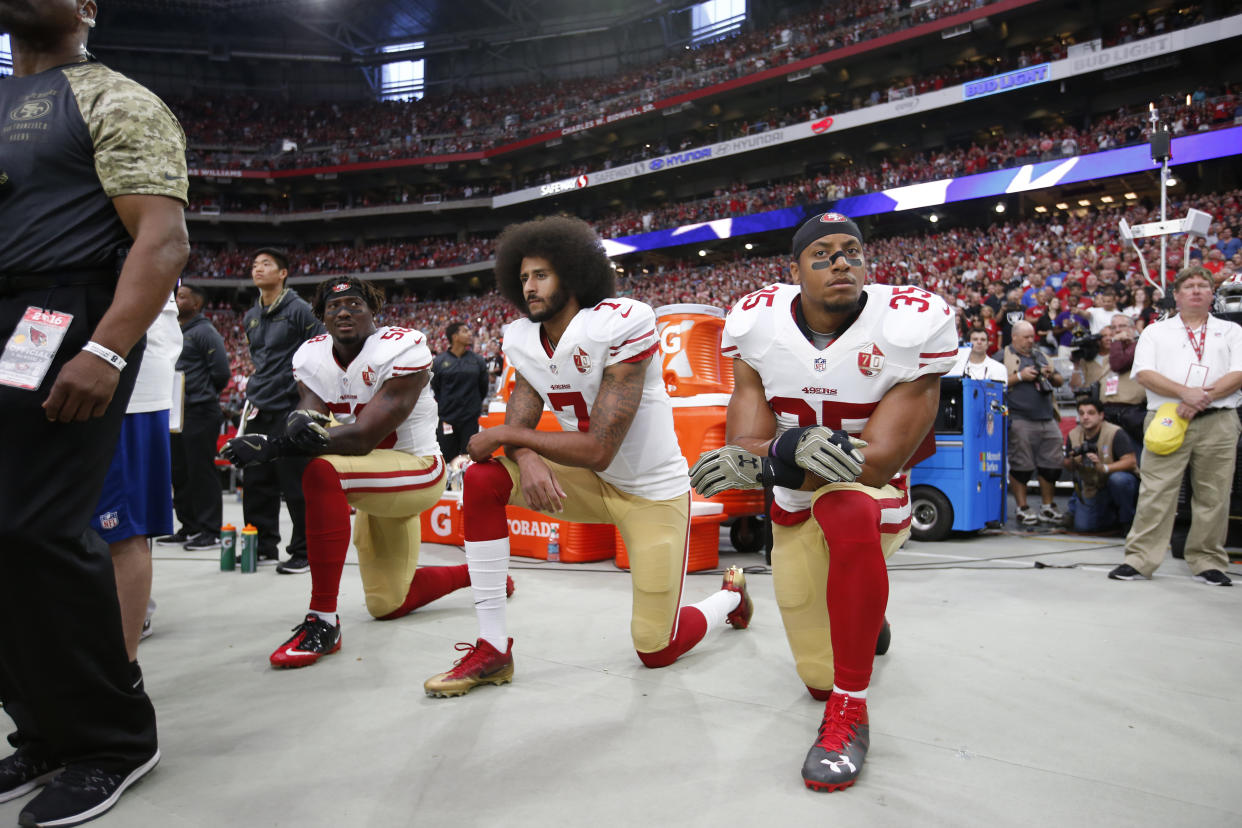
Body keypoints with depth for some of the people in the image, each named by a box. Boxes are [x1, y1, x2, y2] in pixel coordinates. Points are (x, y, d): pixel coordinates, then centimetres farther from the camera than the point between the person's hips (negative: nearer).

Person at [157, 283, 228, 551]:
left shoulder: (204, 331, -10)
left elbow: (221, 371, -15)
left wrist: (203, 395, -1)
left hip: (200, 413, -9)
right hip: (177, 413, 9)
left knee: (201, 471, -7)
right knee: (180, 472, 12)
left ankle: (210, 531, -1)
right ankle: (189, 527, 21)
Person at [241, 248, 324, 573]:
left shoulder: (299, 310, -6)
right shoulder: (250, 317, 15)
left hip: (290, 409, -7)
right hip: (259, 412, 7)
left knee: (295, 484, -4)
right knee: (256, 482, 10)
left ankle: (304, 551, 6)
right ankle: (263, 544, 22)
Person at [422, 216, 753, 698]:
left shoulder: (622, 325, -26)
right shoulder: (524, 342, -2)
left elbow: (598, 450, -28)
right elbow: (518, 426, -6)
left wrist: (503, 435, -20)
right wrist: (526, 458, -32)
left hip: (653, 492, -6)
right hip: (593, 484, 6)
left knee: (656, 652, -2)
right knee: (482, 479, -16)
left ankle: (731, 596, 32)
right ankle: (492, 649, -8)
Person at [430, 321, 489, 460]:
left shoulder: (478, 361, 5)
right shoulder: (439, 361, 0)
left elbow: (483, 388, 11)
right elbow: (434, 388, 4)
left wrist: (474, 407, 11)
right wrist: (443, 408, 3)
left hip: (470, 421, 1)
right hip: (446, 420, -1)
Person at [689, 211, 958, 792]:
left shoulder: (910, 327, -20)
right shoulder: (757, 326, -11)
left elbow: (877, 462, -25)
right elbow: (747, 448, -16)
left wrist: (763, 463, -35)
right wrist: (793, 446, -41)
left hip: (875, 500, -3)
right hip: (794, 510, 3)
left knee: (844, 508, -42)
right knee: (820, 678, 11)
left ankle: (849, 711, -26)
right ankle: (867, 615, 49)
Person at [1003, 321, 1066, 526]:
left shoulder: (1040, 355, 23)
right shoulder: (1005, 356, 3)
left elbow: (1059, 382, 28)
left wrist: (1052, 375, 6)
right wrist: (1020, 376, -11)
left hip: (1047, 419, 6)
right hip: (1020, 420, -6)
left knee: (1051, 464, 6)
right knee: (1021, 466, -4)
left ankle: (1047, 507, 17)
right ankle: (1022, 508, 4)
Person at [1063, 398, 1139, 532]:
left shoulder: (1115, 433, -20)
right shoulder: (1073, 435, -3)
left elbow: (1131, 462, -27)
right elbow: (1068, 468, 4)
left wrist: (1104, 467, -40)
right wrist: (1072, 462, -21)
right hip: (1092, 490, 4)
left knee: (1118, 478, -39)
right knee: (1082, 526, -7)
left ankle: (1128, 521, -13)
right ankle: (1114, 515, 24)